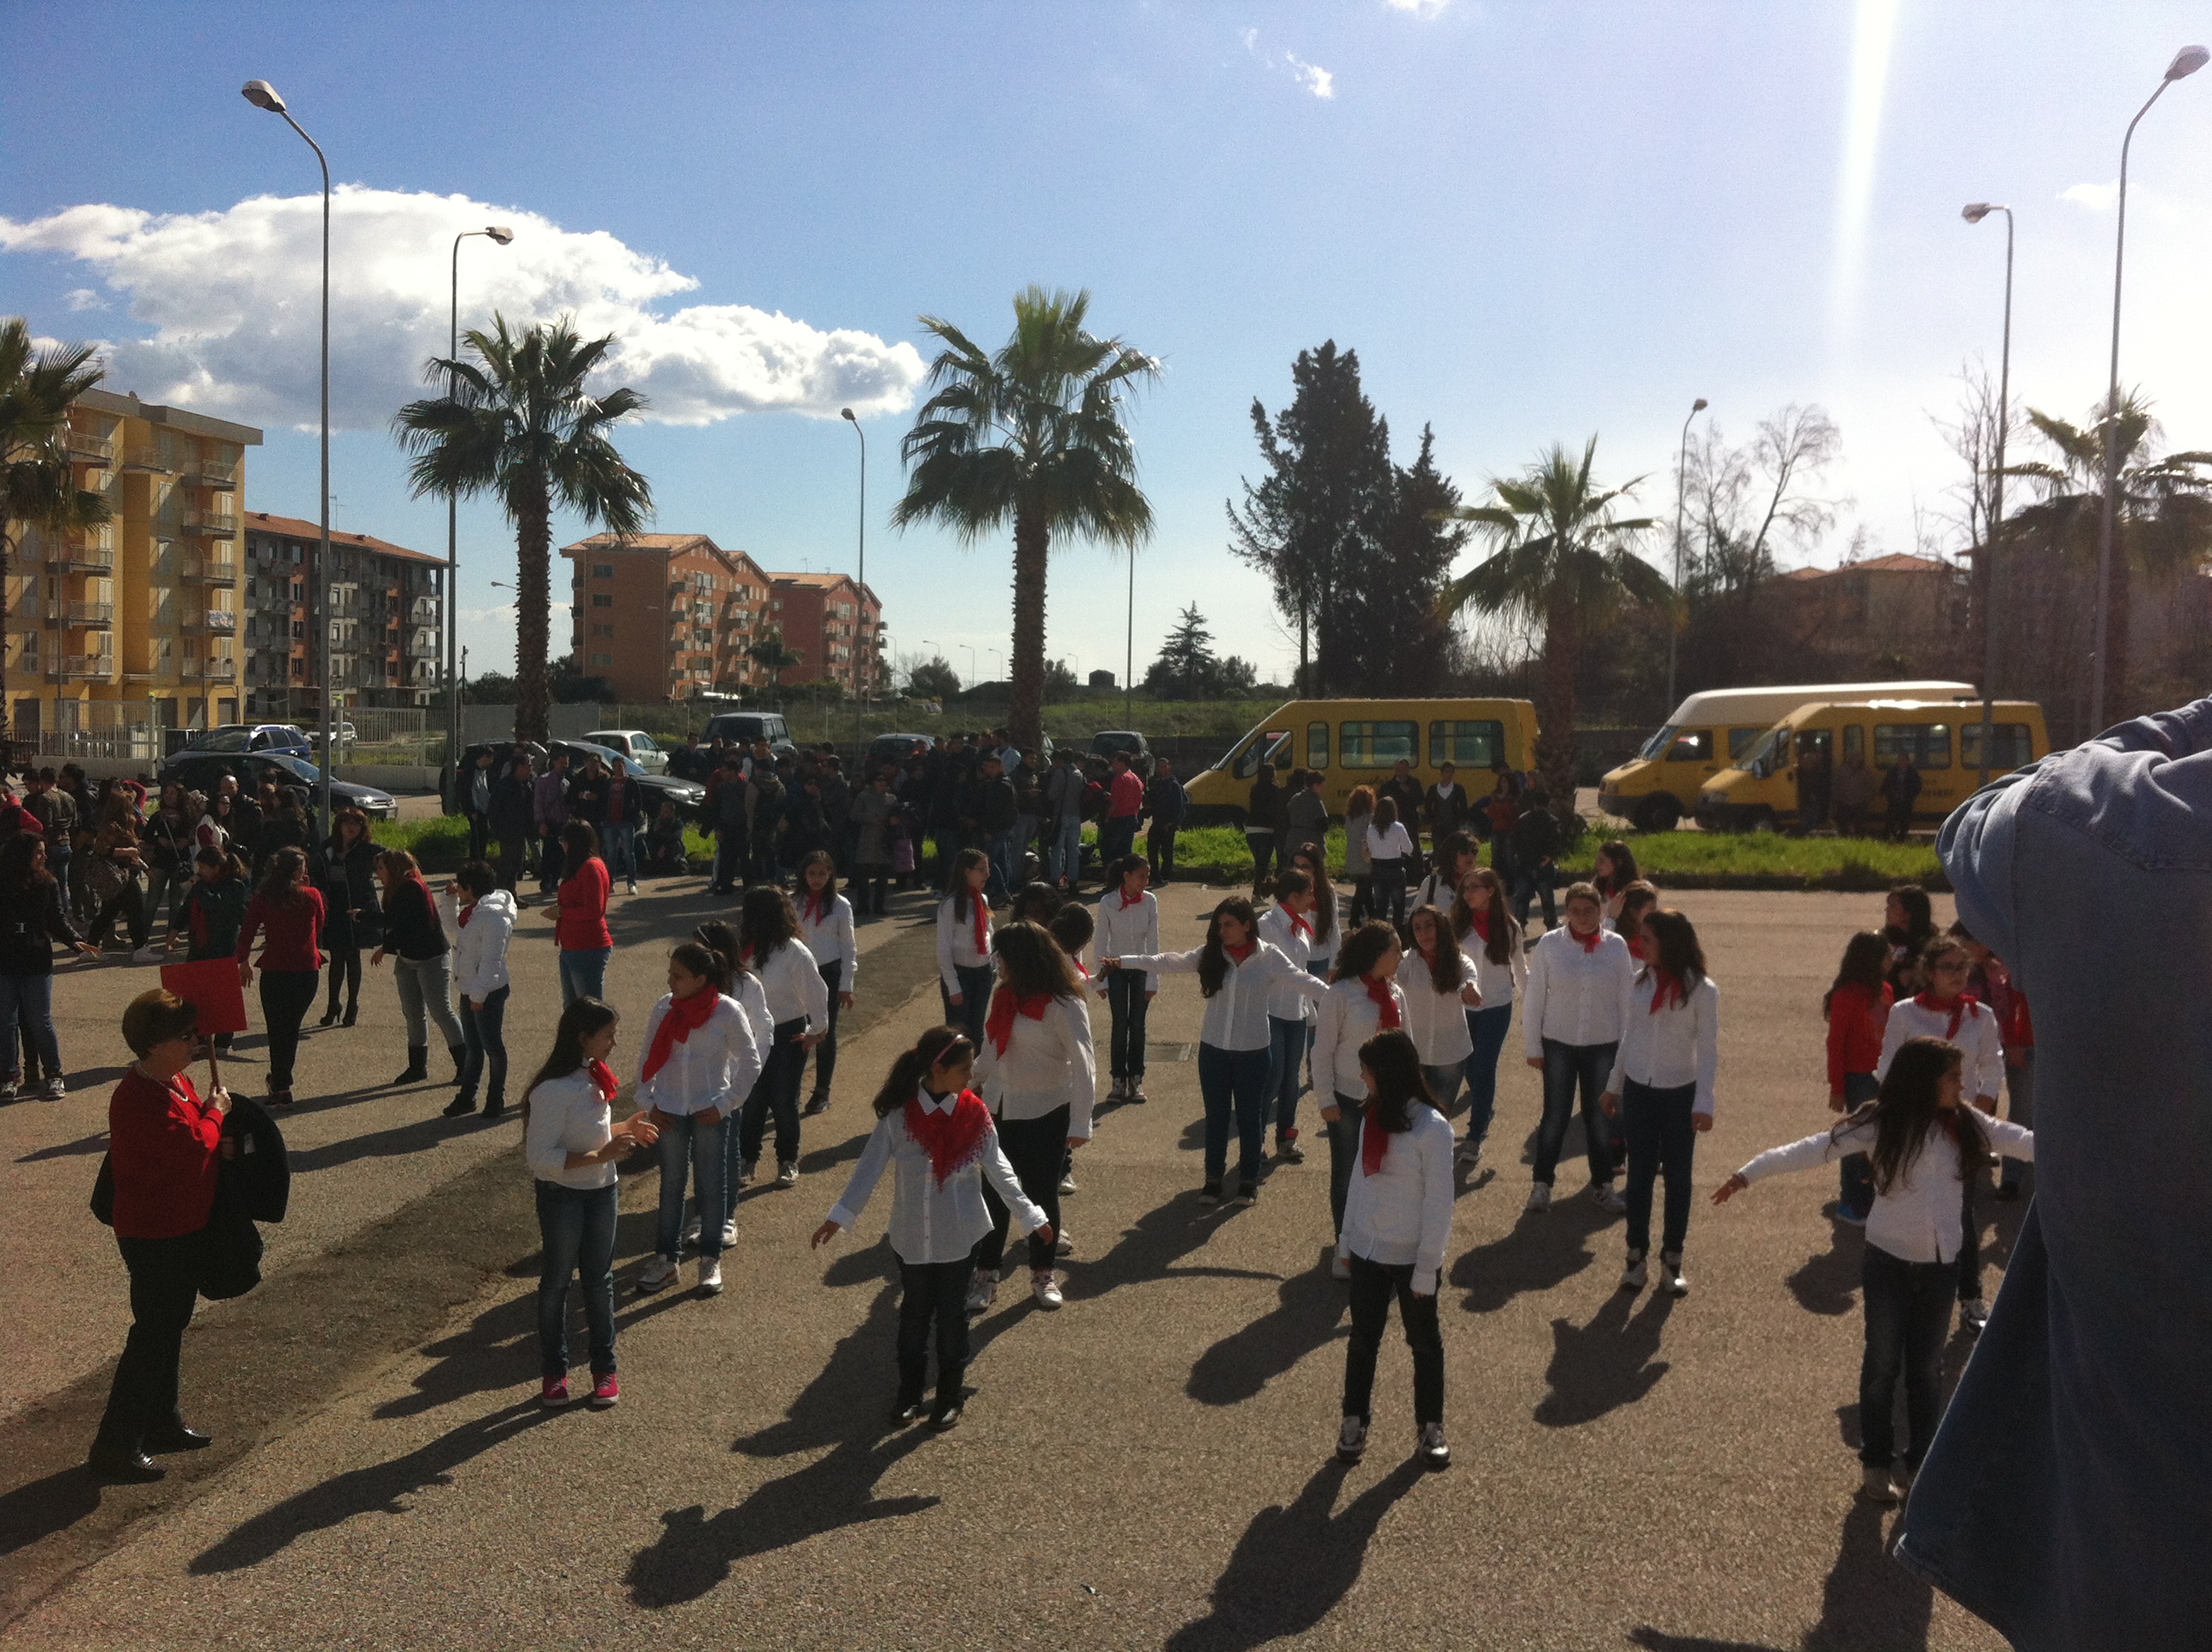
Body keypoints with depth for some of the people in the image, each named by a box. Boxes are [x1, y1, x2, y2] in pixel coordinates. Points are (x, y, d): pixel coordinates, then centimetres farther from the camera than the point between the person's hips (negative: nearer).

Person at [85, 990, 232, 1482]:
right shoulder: (140, 1098, -26)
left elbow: (204, 1139, 18)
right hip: (155, 1237, -10)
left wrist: (214, 1127, -5)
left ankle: (162, 1421, 34)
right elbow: (193, 1146, -31)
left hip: (183, 1229, 10)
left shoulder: (176, 1083, 6)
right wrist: (214, 1113, -13)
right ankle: (115, 1445, 6)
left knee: (170, 1326, 20)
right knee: (153, 1333, -3)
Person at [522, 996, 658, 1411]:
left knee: (599, 1280, 15)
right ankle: (554, 1372, 26)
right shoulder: (553, 1091, -25)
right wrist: (601, 1155, -28)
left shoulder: (595, 1076, 2)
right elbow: (539, 1156, -26)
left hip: (601, 1192, 7)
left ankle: (604, 1369, 27)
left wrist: (624, 1129, 1)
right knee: (556, 1282, 11)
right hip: (561, 1196, -7)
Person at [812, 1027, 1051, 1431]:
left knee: (952, 1314, 11)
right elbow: (870, 1167, -8)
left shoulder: (975, 1114, -9)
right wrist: (839, 1217, -11)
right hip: (911, 1236, 0)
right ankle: (909, 1393, 31)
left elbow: (998, 1169, 0)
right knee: (914, 1313, 14)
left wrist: (1030, 1216, 2)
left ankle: (949, 1396, 27)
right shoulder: (898, 1116, -13)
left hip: (960, 1236, 0)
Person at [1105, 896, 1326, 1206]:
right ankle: (1213, 1178, 28)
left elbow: (1302, 980, -18)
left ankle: (1249, 1180, 28)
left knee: (1249, 1116, 12)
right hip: (1213, 1049, 2)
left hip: (1252, 1052, -2)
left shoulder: (1268, 957, -10)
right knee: (1216, 1115, 14)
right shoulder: (1210, 954, -2)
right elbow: (1168, 962, -5)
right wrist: (1123, 962, -11)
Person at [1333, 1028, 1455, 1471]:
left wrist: (1427, 1267, -14)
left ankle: (1430, 1427, 28)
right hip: (1368, 1251, 5)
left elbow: (1439, 1203, -16)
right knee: (1363, 1337, 14)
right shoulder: (1371, 1118, -2)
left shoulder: (1431, 1128, -20)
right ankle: (1355, 1422, 28)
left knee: (1424, 1342, 13)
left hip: (1411, 1256, -5)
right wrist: (1346, 1238, 11)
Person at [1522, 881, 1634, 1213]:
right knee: (1555, 1115, 6)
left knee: (1601, 1116, 11)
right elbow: (1535, 998, -2)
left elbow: (1626, 999, 2)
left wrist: (1626, 1047, 3)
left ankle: (1603, 1184, 27)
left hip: (1603, 1045, 1)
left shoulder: (1616, 946, -4)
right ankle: (1542, 1183, 21)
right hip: (1558, 1043, -1)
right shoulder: (1550, 945, -7)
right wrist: (1533, 1046, -1)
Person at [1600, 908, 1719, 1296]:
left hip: (1680, 1093, -3)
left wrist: (1704, 1102, -17)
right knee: (1639, 1175, 8)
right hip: (1638, 1090, 3)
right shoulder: (1641, 981, 1)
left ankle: (1672, 1260, 18)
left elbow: (1708, 1049, -10)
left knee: (1677, 1177, 8)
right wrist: (1613, 1085, 14)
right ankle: (1637, 1256, 17)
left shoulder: (1702, 989, -11)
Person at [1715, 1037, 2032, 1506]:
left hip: (1942, 1264, 3)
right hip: (1889, 1261, -3)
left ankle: (1922, 1461, 26)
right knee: (1883, 1363, 8)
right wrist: (1751, 1172, -25)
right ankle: (1876, 1462, 21)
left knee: (1928, 1367, 13)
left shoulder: (1963, 1125, -2)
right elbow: (1817, 1149, -18)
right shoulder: (1881, 1126, -14)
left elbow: (2021, 1141, -2)